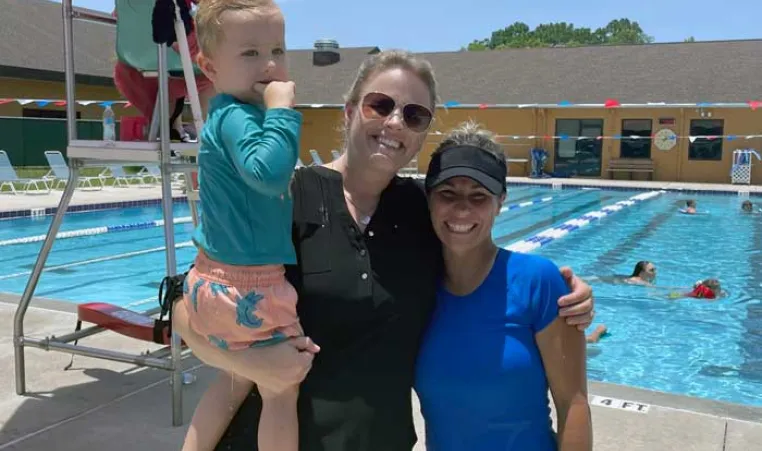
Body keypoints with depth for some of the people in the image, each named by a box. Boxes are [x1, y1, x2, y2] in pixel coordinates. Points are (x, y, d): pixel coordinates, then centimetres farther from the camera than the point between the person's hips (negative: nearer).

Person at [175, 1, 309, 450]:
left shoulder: (231, 114, 12)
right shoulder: (236, 116, -19)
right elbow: (270, 172, -38)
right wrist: (282, 109, -29)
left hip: (220, 279, 10)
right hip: (250, 286, -10)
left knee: (236, 378, 26)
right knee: (282, 390, 5)